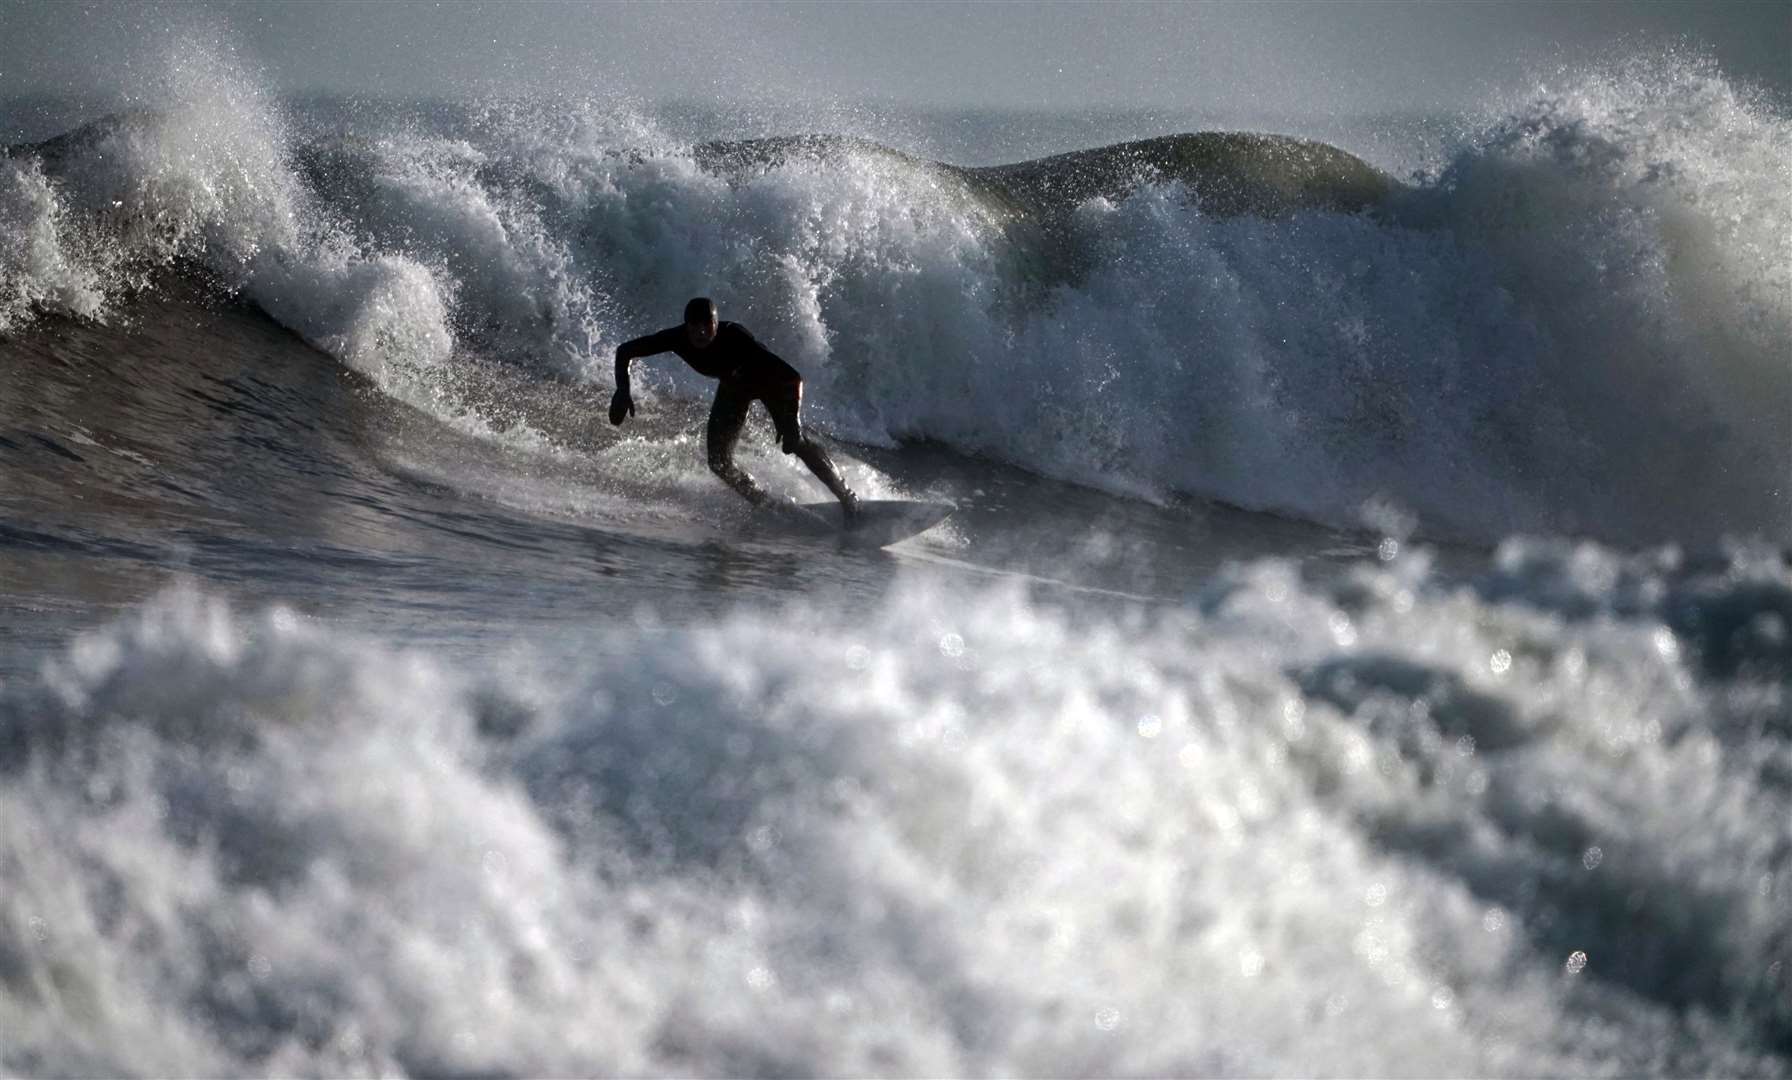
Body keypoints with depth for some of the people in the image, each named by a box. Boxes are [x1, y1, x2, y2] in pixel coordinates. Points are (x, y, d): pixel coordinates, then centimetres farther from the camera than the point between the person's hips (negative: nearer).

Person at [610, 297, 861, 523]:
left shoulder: (734, 337, -40)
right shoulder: (678, 338, -29)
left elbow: (793, 377, -42)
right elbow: (624, 351, -15)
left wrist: (792, 419, -52)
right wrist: (622, 390, -29)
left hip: (769, 380, -5)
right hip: (733, 386, 5)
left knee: (795, 442, -24)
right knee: (719, 461, -7)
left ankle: (847, 498, -11)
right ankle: (766, 505, 12)